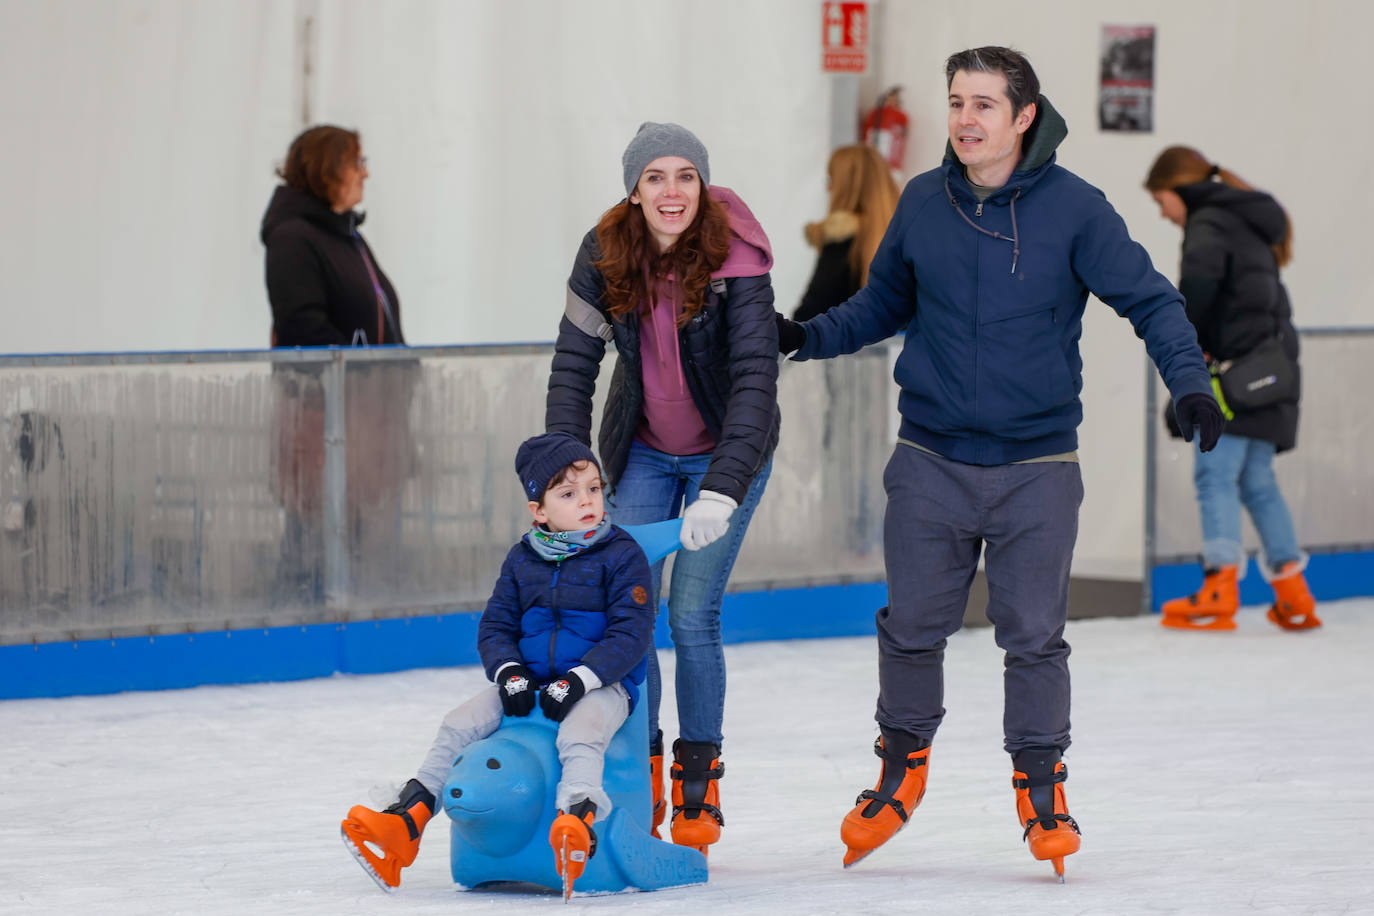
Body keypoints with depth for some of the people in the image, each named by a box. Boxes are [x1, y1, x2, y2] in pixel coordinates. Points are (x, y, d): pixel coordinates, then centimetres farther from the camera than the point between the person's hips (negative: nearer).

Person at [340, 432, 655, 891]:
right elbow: (495, 626, 14)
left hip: (602, 685, -5)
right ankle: (406, 820, -10)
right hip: (530, 680, 5)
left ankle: (578, 820, -58)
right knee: (459, 725, -10)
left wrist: (579, 680, -22)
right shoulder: (522, 560, 9)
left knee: (580, 734, -37)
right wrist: (509, 671, -8)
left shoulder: (622, 555, -5)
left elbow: (631, 634, -12)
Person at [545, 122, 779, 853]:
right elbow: (574, 366, -12)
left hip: (727, 449, -3)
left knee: (692, 613, -8)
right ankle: (639, 771, 8)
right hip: (643, 450, 3)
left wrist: (723, 490, -40)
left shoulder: (735, 262, -25)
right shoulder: (605, 255, -15)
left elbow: (755, 379, -30)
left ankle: (699, 785, 5)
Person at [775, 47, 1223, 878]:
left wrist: (1189, 379, -19)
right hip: (932, 459, 2)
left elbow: (1150, 300, -5)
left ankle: (1041, 788, 16)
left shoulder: (1073, 209, -8)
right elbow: (886, 303, 15)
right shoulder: (923, 203, 2)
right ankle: (902, 769, 27)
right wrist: (812, 337, 1)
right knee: (913, 627, 7)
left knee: (1034, 635, 1)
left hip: (1036, 466, -2)